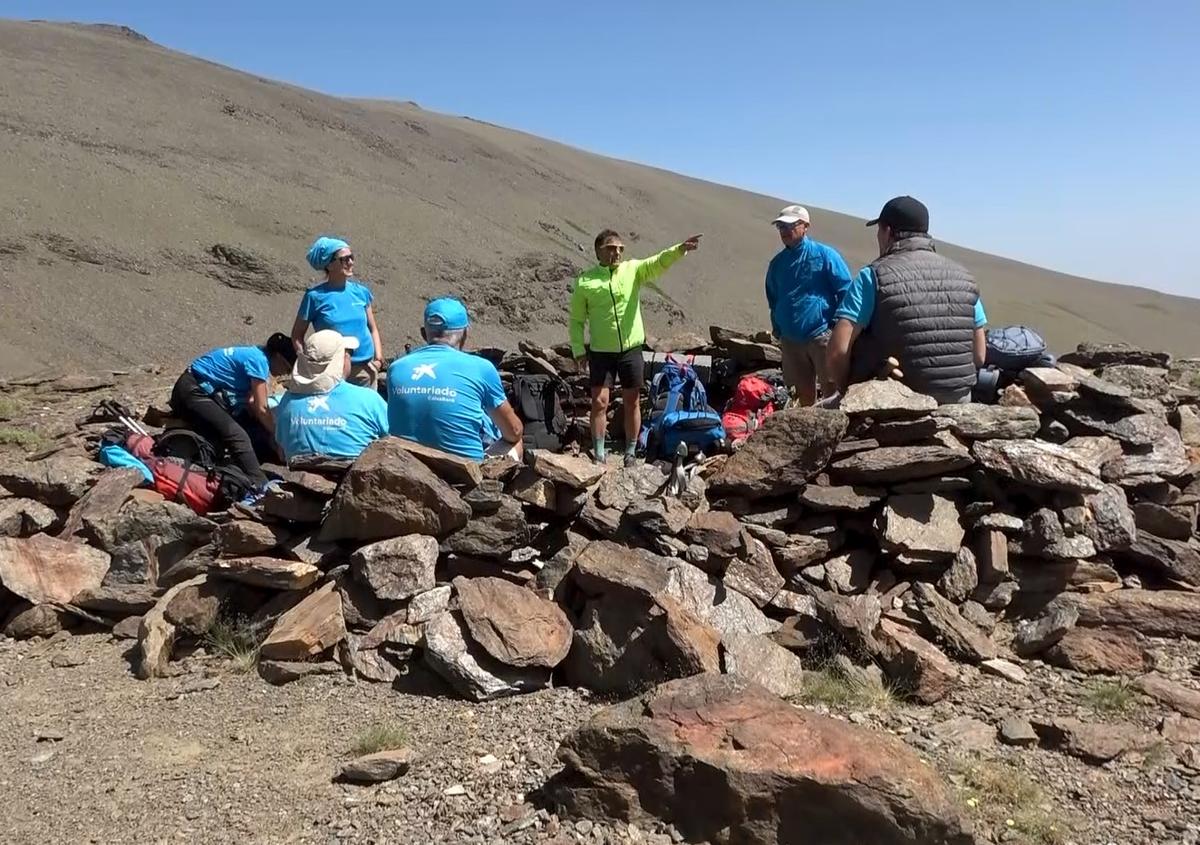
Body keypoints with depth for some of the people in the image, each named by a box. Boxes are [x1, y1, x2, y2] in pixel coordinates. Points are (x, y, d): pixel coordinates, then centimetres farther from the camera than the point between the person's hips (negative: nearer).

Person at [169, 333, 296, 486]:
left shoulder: (256, 355, 8)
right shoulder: (258, 360, -19)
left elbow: (251, 403, 10)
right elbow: (262, 408, -17)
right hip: (192, 392, -11)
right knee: (237, 437, -22)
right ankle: (260, 486, -23)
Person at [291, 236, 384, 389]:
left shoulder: (361, 292, 6)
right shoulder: (315, 296, -4)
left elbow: (373, 329, 14)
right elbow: (297, 334, 2)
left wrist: (378, 358, 0)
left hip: (365, 370, 3)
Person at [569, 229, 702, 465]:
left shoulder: (633, 269, 2)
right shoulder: (585, 281, -2)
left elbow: (659, 262, -15)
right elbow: (576, 320, 3)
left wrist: (681, 249, -33)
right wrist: (578, 350, -5)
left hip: (631, 350, 2)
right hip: (601, 352, -1)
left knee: (632, 402, 8)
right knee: (600, 402, -1)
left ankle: (630, 453, 21)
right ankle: (598, 454, 10)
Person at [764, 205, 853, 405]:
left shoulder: (825, 255, -4)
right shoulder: (777, 263, 11)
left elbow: (846, 292, -4)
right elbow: (773, 301, 22)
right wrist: (778, 332, 16)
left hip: (823, 337, -5)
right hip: (790, 341, 5)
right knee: (803, 395, 13)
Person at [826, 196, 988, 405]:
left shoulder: (873, 276, -6)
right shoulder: (963, 276, 9)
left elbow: (839, 349, -14)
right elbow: (979, 355, 10)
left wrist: (845, 391, 2)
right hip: (956, 402, 5)